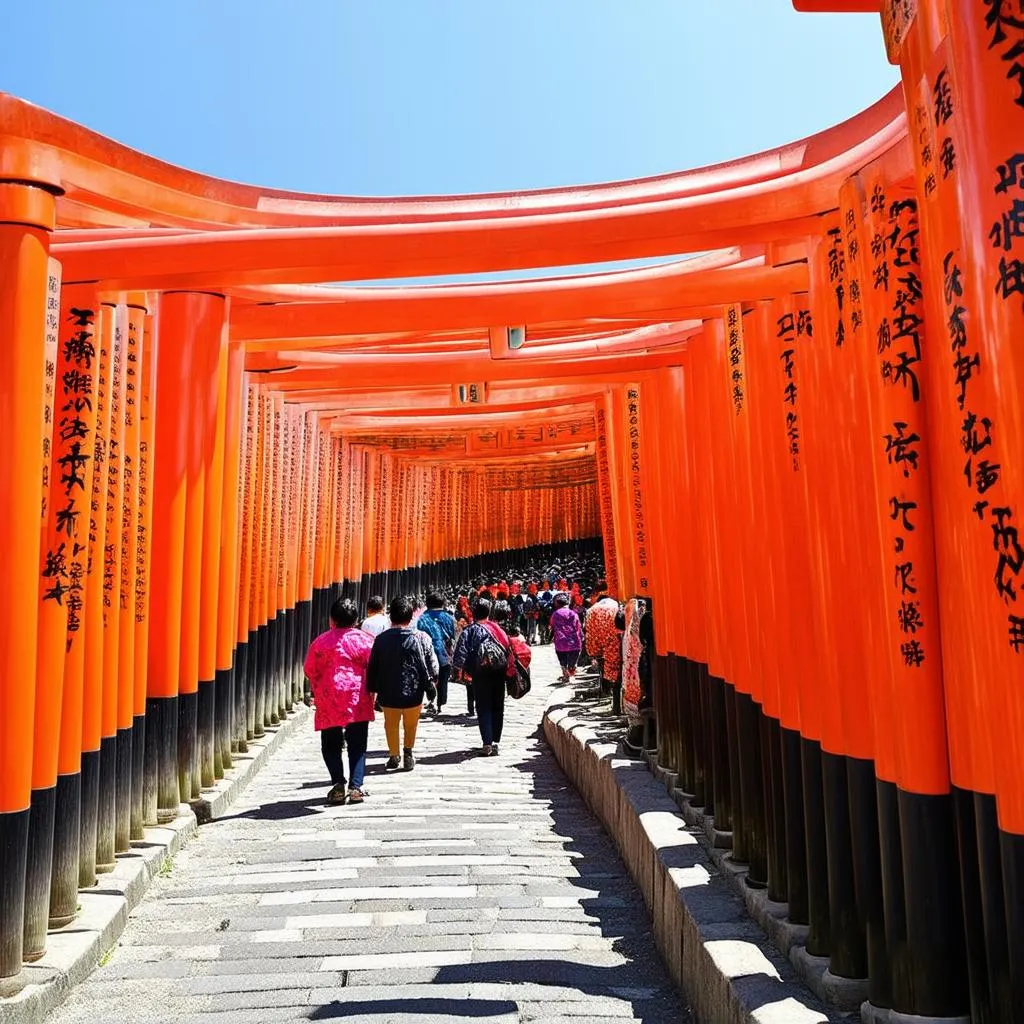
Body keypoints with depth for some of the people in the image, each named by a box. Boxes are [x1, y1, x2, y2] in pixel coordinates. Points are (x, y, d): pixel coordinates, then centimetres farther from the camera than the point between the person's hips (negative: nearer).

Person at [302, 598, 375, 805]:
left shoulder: (321, 641, 0)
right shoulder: (365, 639, 0)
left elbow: (310, 670, 5)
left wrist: (319, 692, 21)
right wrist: (371, 694, 14)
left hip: (329, 699, 0)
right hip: (358, 698, 1)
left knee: (331, 745, 11)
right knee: (357, 745, 9)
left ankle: (338, 784, -2)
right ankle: (355, 786, 1)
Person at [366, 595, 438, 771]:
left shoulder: (381, 639, -4)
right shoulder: (421, 638, -9)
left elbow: (372, 668, 2)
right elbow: (432, 665, -5)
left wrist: (372, 689, 13)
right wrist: (430, 686, 7)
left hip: (388, 694, 1)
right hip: (413, 693, -1)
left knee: (391, 725, 18)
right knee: (411, 725, 20)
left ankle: (394, 756, 24)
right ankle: (408, 752, 14)